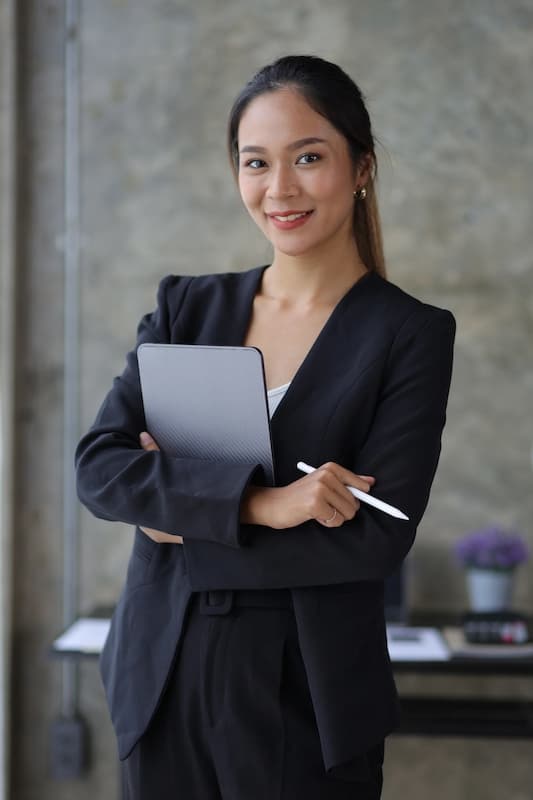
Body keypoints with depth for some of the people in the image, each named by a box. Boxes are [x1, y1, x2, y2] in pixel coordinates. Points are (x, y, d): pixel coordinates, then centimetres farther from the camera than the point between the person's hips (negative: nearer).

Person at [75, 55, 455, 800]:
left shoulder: (410, 334, -6)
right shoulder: (186, 305, 4)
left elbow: (376, 538, -14)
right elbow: (98, 468, -7)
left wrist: (182, 511, -11)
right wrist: (254, 501, -21)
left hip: (307, 697, -3)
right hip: (163, 678, 3)